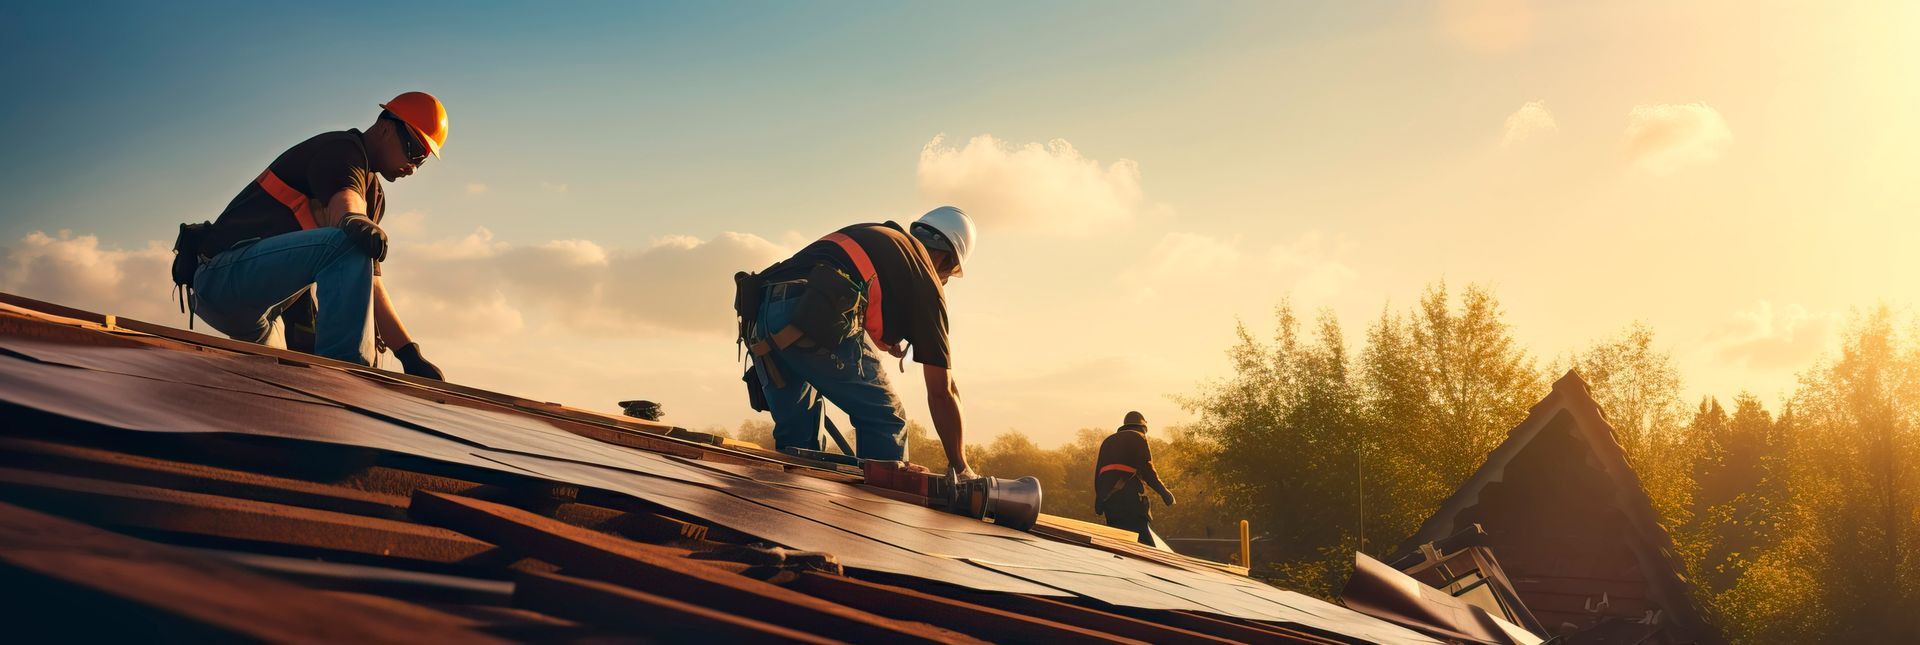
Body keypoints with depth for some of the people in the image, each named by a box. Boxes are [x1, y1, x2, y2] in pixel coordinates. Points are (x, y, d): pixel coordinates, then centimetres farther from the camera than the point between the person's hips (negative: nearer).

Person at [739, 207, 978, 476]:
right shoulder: (925, 276, 16)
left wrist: (883, 338, 39)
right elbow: (941, 391, 17)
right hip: (818, 322, -7)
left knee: (794, 434, 20)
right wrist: (960, 466, 25)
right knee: (886, 423, 9)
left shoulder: (870, 234, 32)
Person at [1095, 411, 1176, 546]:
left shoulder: (1108, 441, 27)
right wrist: (1164, 492, -3)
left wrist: (1099, 500, 28)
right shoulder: (1138, 437, 5)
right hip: (1129, 498, -7)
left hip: (1107, 498, 7)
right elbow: (1147, 469, -7)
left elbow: (1098, 472, 24)